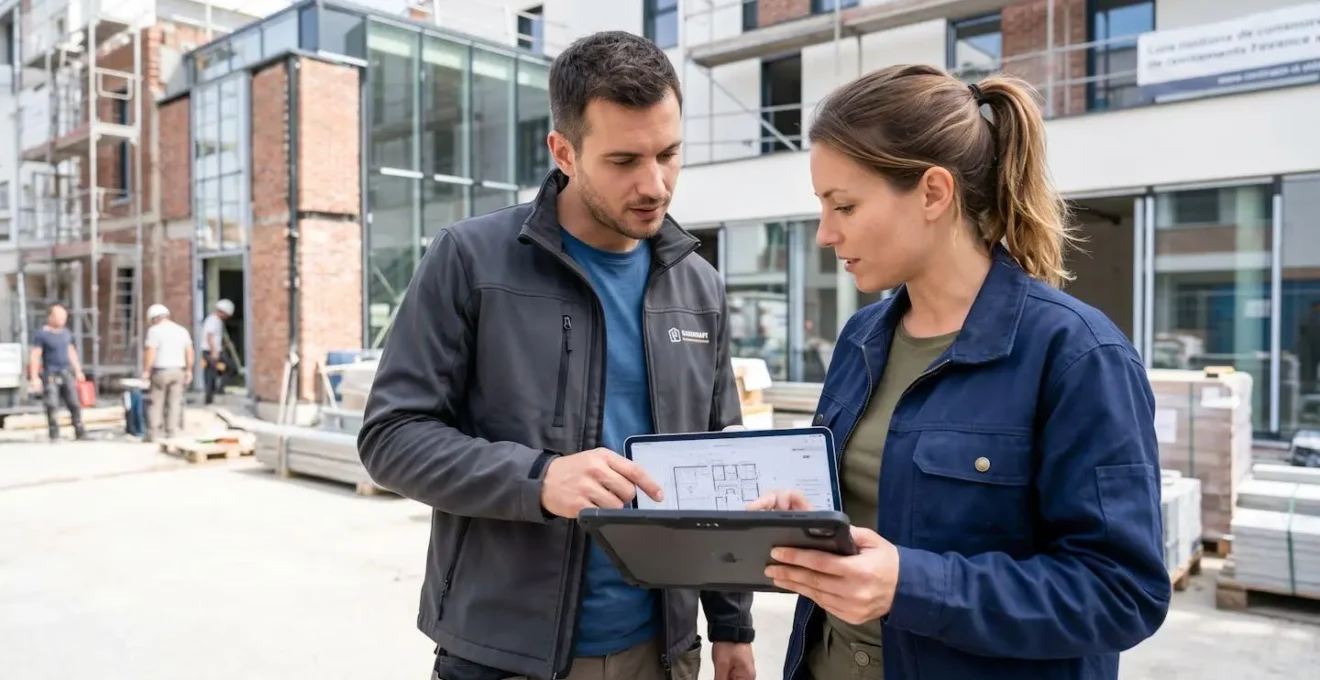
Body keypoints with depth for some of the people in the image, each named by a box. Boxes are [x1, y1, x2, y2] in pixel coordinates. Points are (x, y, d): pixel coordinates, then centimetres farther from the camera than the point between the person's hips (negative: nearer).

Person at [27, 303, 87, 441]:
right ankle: (54, 435, 4)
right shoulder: (41, 334, -6)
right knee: (52, 405, -4)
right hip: (50, 375, -5)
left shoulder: (66, 332, 12)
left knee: (74, 403, 1)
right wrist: (34, 377, -14)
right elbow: (34, 356, -9)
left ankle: (79, 431, 7)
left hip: (66, 373, 5)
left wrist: (78, 371, 20)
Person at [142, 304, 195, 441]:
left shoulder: (155, 330, -7)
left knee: (157, 402, 3)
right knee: (175, 403, 6)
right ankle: (172, 433, 6)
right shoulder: (182, 330, 10)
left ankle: (153, 434, 4)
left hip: (161, 371, -4)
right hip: (178, 370, 4)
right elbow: (190, 354, 9)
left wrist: (146, 370, -8)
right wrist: (188, 370, 15)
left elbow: (150, 353, -14)